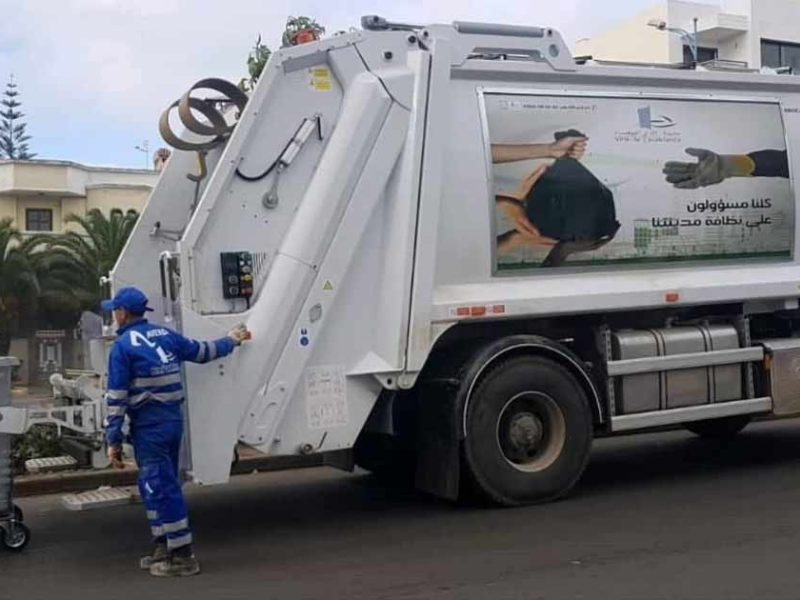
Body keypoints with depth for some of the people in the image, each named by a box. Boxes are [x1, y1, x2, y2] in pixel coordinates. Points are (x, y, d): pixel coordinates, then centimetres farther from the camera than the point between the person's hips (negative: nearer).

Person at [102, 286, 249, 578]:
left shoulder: (123, 346, -9)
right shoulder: (165, 334, 10)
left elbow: (116, 398, -11)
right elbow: (202, 352, 22)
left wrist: (113, 440, -8)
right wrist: (232, 339, 40)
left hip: (148, 426, -7)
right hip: (173, 419, 7)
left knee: (160, 487, -4)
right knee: (158, 485, 18)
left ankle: (182, 556, -2)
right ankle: (164, 547, 26)